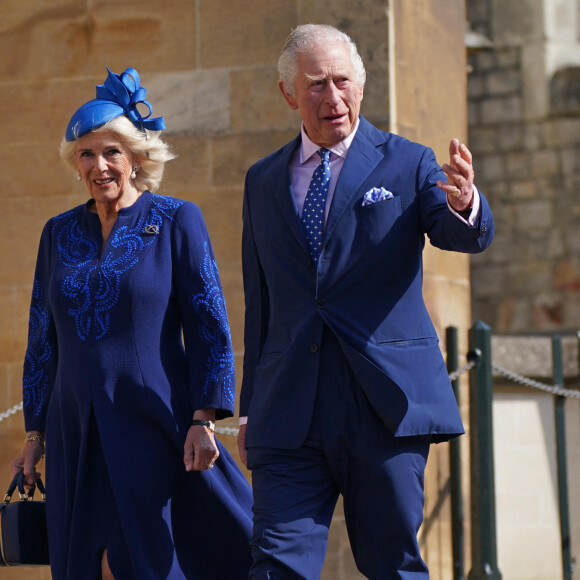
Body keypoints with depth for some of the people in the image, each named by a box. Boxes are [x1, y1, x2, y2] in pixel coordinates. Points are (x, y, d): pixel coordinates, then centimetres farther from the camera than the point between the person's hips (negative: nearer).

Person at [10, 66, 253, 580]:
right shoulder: (59, 233, 12)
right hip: (79, 435, 4)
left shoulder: (176, 220, 0)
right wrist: (35, 433, 12)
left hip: (154, 424, -4)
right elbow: (43, 339, 16)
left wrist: (203, 419, -12)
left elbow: (209, 325, -3)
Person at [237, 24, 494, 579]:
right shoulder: (263, 180, 14)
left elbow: (465, 236, -12)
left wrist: (465, 205, -37)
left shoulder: (407, 164, 4)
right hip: (290, 413, 2)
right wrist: (250, 407, 15)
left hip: (385, 406, -2)